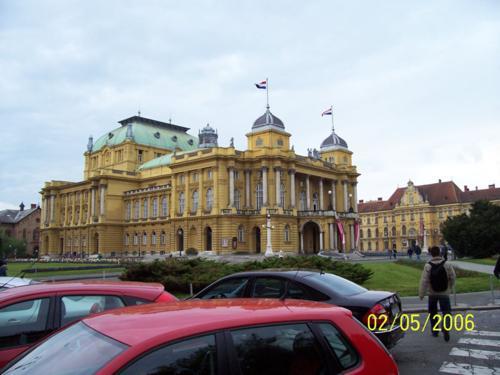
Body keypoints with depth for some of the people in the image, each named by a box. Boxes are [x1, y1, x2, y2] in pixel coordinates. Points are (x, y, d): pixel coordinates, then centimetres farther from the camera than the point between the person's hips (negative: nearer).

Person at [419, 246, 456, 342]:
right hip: (444, 293, -1)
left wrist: (421, 294, -8)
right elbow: (453, 277, -3)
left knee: (433, 312, 17)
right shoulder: (447, 264, -9)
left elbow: (424, 281, -14)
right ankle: (445, 329, -17)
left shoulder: (428, 266, -12)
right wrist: (450, 287, 16)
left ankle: (434, 330, 25)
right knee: (446, 312, 3)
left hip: (432, 293, 1)